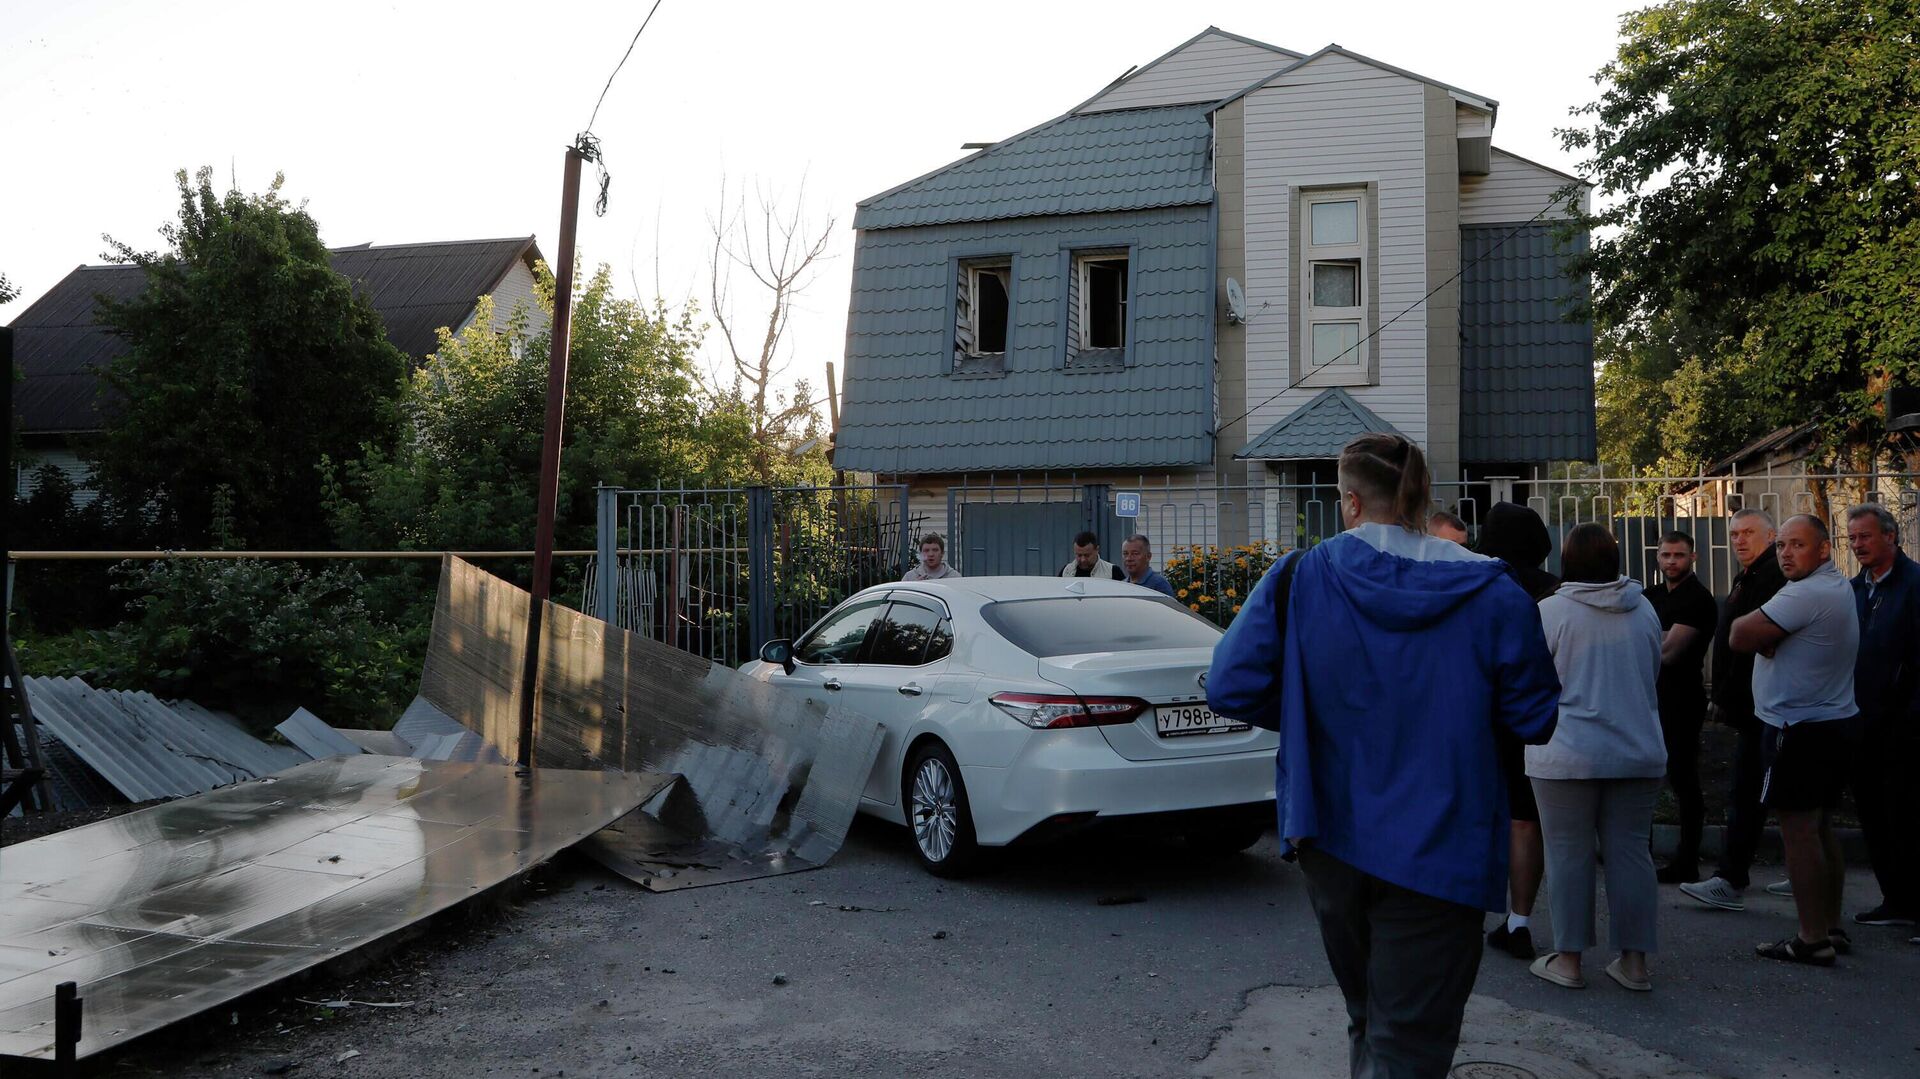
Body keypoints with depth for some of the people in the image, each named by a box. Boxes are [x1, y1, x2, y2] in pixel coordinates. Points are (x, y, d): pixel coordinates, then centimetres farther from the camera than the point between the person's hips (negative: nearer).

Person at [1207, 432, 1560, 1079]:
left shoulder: (1298, 578, -7)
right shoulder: (1490, 591, -7)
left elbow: (1230, 688, -11)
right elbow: (1534, 721, -1)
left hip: (1332, 838, 2)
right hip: (1438, 854, -2)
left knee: (1368, 1021, 25)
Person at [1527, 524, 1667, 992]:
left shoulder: (1549, 611, -10)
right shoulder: (1644, 610, 5)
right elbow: (1654, 673, 18)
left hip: (1568, 755, -4)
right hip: (1639, 753, 4)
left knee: (1569, 854, 4)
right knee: (1631, 852, 10)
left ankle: (1568, 958, 11)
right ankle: (1634, 960, 16)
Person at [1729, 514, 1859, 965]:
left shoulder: (1806, 594, -21)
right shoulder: (1838, 587, 15)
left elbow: (1739, 637, -21)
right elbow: (1750, 635, 13)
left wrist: (1758, 632, -3)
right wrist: (1767, 635, -7)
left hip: (1799, 732, -11)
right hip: (1833, 723, 11)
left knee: (1798, 831, -6)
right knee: (1821, 830, 16)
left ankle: (1812, 939, -3)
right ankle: (1831, 927, 25)